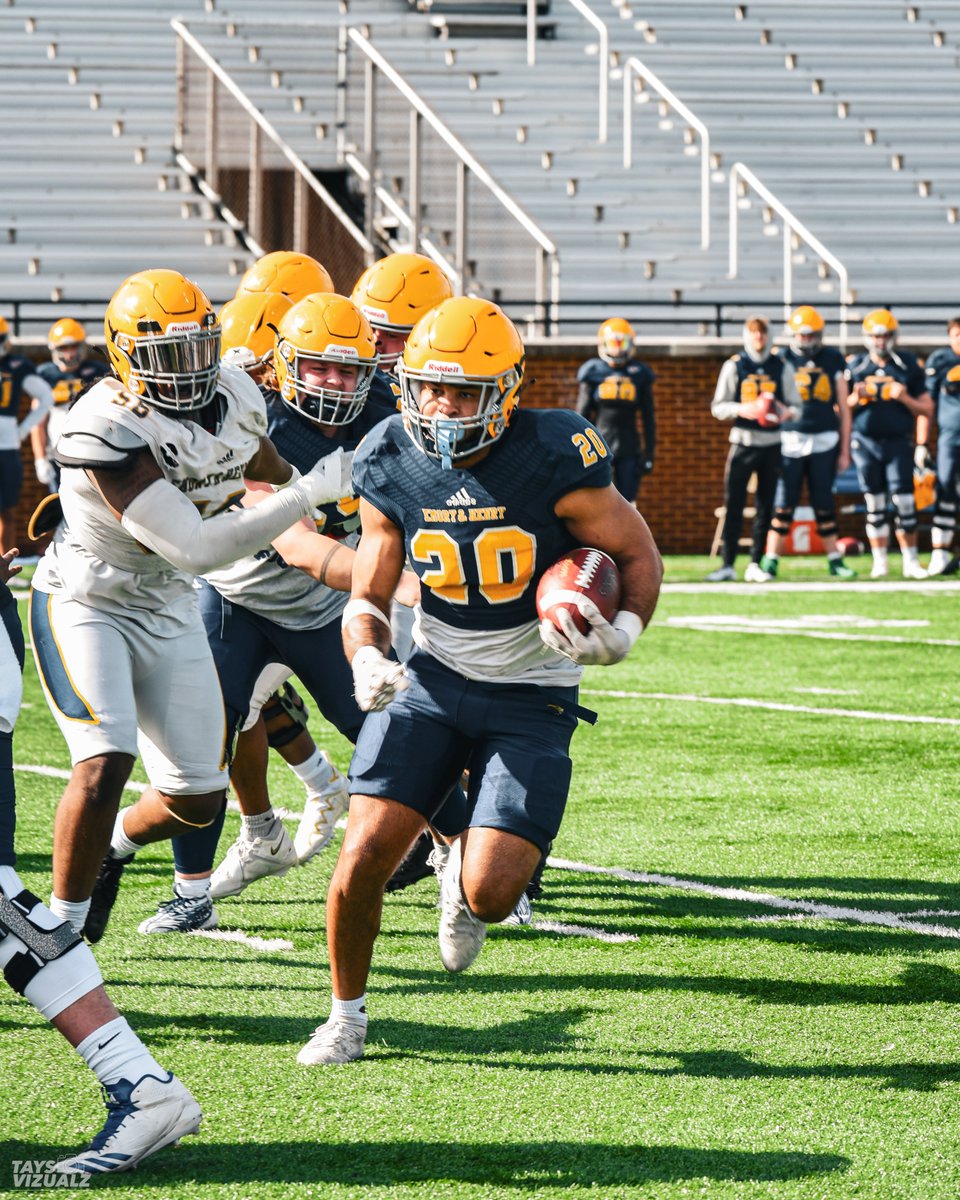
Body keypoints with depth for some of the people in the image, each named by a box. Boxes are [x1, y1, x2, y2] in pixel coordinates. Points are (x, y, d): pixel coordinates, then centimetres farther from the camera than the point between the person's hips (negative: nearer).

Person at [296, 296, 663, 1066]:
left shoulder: (555, 461, -19)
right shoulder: (392, 469, -7)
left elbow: (639, 555, -6)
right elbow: (368, 598, 2)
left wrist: (624, 630, -27)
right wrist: (367, 659, -20)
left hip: (532, 697, -3)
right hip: (434, 679, 3)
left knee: (491, 890, -15)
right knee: (365, 854, -10)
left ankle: (464, 883, 26)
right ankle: (347, 1013, 16)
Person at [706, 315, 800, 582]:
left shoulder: (782, 367, 5)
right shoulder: (734, 367, 3)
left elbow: (796, 406, 8)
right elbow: (718, 407, 3)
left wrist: (785, 412, -15)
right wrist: (740, 410, -17)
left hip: (772, 443, 2)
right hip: (742, 441, -2)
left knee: (766, 505, 4)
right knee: (733, 504, -6)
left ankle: (755, 565, 11)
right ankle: (727, 565, -5)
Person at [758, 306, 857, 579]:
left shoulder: (832, 360, 6)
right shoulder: (783, 361, 1)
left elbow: (843, 409, 9)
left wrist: (844, 451, 8)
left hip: (824, 442, 2)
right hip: (790, 441, -2)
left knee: (824, 505, 7)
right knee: (783, 505, -4)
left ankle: (835, 560, 15)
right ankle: (770, 561, 1)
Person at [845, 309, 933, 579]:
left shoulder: (908, 366, 2)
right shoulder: (855, 367, 6)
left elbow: (926, 409, 5)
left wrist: (904, 398, -12)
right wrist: (856, 398, -9)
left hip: (898, 442, -1)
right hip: (866, 442, 1)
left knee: (904, 503, -5)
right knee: (874, 505, 4)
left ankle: (911, 561, 5)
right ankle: (879, 562, 11)